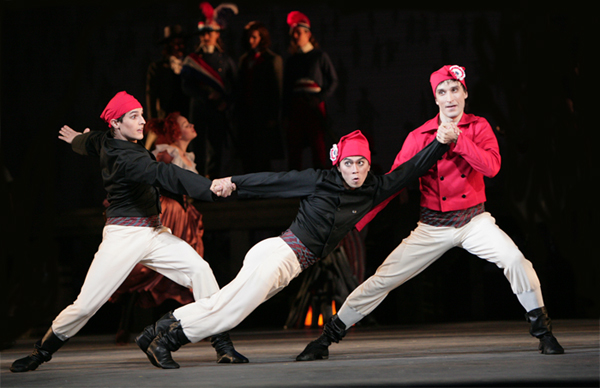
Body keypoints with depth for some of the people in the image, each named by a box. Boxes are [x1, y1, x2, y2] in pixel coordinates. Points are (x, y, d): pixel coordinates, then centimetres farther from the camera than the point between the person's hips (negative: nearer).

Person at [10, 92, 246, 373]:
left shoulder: (106, 142, 5)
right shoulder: (123, 158, -21)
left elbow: (89, 141, 29)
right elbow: (163, 175, -36)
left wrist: (77, 140, 55)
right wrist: (211, 188, -46)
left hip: (153, 233, 8)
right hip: (124, 236, -8)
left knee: (200, 270, -13)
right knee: (85, 306, -6)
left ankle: (222, 343, -12)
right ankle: (41, 353, 16)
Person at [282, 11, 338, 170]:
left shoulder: (320, 56, 6)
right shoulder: (292, 60, 18)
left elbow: (333, 81, 3)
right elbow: (286, 89, 18)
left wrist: (320, 98, -11)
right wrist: (286, 115, 9)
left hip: (314, 106, -4)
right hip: (295, 107, 4)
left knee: (318, 147, -9)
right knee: (294, 148, -2)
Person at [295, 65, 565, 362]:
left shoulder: (478, 127, 0)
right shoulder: (419, 137, -3)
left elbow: (492, 167, -16)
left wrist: (457, 138, -24)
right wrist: (355, 222, -10)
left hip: (474, 220, 0)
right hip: (433, 226, 0)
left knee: (515, 261, -24)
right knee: (382, 279, -5)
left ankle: (542, 331, -4)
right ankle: (325, 340, 5)